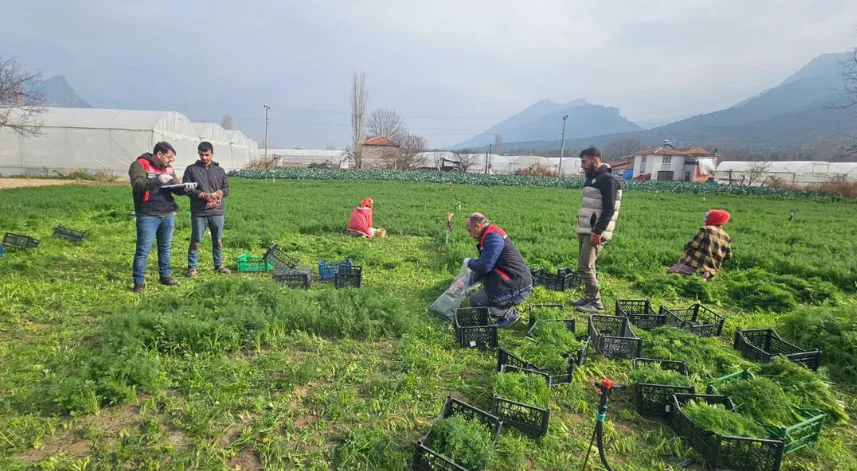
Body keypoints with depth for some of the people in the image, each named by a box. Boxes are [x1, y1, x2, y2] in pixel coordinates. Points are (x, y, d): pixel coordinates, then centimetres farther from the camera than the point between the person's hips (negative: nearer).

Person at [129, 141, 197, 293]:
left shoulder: (168, 169, 13)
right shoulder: (140, 165, -7)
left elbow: (176, 188, 11)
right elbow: (137, 185, -21)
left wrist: (185, 188, -12)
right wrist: (157, 180, -32)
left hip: (168, 215, 6)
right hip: (148, 216, -6)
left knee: (165, 247, 14)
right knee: (143, 250, -2)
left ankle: (165, 276, 26)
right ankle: (139, 283, 5)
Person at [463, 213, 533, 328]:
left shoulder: (493, 237, -18)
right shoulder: (491, 235, 14)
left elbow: (484, 266, -22)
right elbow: (483, 265, 21)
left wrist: (469, 262, -2)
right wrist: (468, 282, 19)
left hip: (517, 288, -10)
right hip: (517, 282, 10)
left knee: (475, 300, -8)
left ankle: (509, 314, 2)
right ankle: (506, 310, 19)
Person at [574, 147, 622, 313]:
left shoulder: (608, 179, -13)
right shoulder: (592, 178, 16)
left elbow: (609, 210, -20)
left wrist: (597, 232, -24)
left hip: (595, 233, -9)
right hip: (585, 231, 9)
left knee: (585, 268, -9)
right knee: (588, 266, 13)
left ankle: (596, 303, -1)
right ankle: (589, 298, 22)